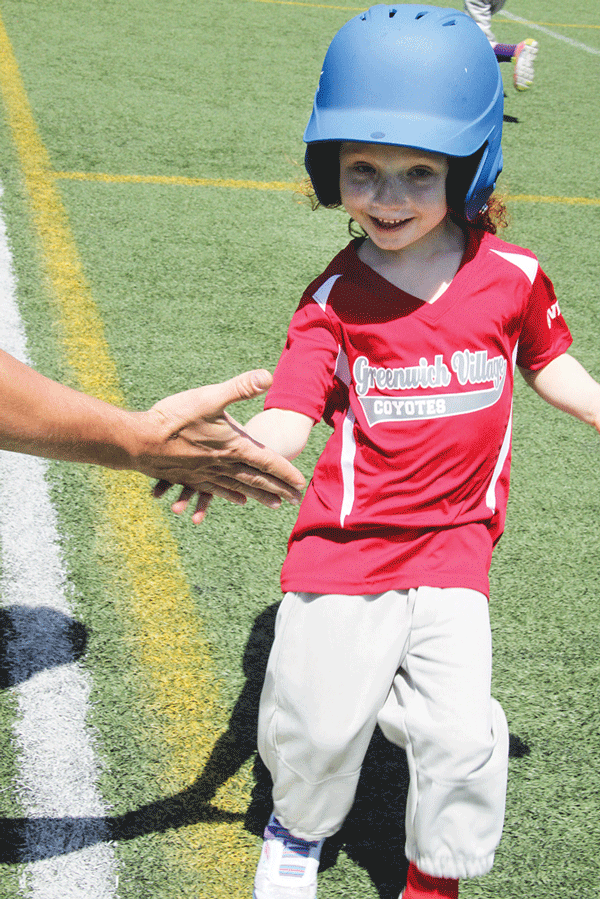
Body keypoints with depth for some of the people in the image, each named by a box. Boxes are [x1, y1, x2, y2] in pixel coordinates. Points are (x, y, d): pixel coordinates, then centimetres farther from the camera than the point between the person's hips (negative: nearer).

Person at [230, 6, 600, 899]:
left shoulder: (512, 276, -6)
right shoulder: (333, 299, -9)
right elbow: (287, 421, -19)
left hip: (454, 545, 1)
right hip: (345, 543, 0)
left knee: (460, 732, -6)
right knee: (313, 724, 8)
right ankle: (299, 827, 43)